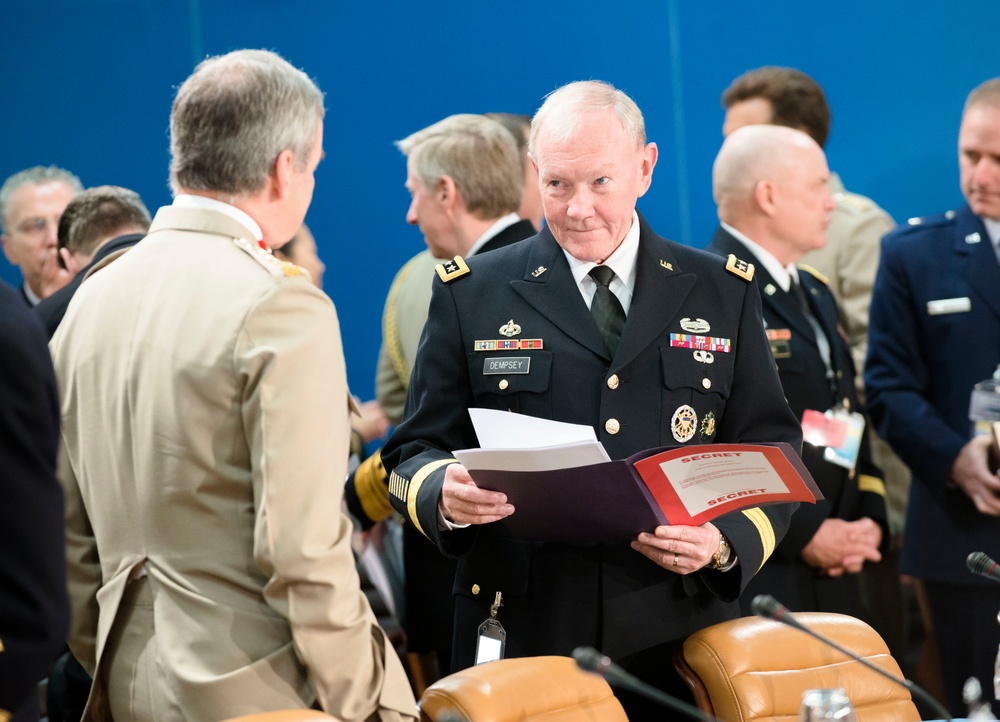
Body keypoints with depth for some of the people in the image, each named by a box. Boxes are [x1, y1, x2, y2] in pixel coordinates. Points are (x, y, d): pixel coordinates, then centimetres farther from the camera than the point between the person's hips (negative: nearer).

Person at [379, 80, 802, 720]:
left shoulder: (725, 294, 8)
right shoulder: (470, 295, 5)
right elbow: (414, 455, 6)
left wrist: (726, 540, -12)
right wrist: (446, 494, -17)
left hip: (679, 639, 1)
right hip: (522, 637, -1)